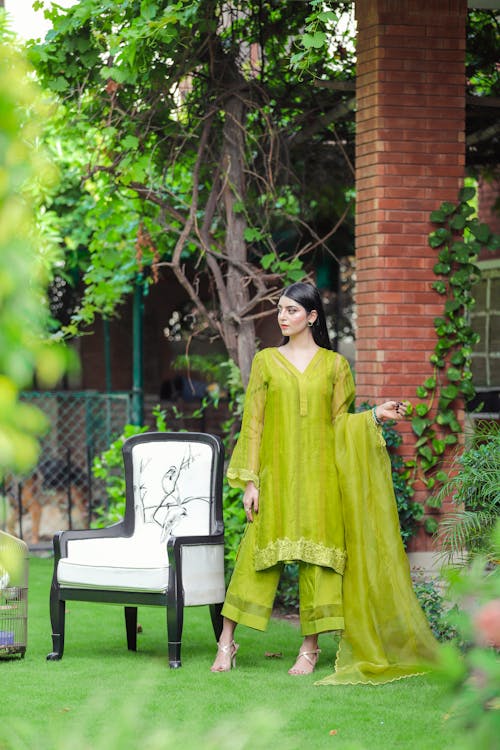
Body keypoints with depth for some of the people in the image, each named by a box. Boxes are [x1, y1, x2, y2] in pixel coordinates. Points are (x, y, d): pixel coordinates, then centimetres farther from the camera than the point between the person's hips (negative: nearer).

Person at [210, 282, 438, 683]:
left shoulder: (334, 364, 7)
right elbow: (253, 423, 4)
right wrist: (250, 480, -1)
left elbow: (339, 422, 10)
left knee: (318, 556, -1)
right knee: (259, 553, -5)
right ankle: (227, 642, 0)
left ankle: (310, 648, 7)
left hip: (320, 474, 1)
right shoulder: (266, 361, 6)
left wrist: (375, 415, -7)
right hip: (276, 473, -1)